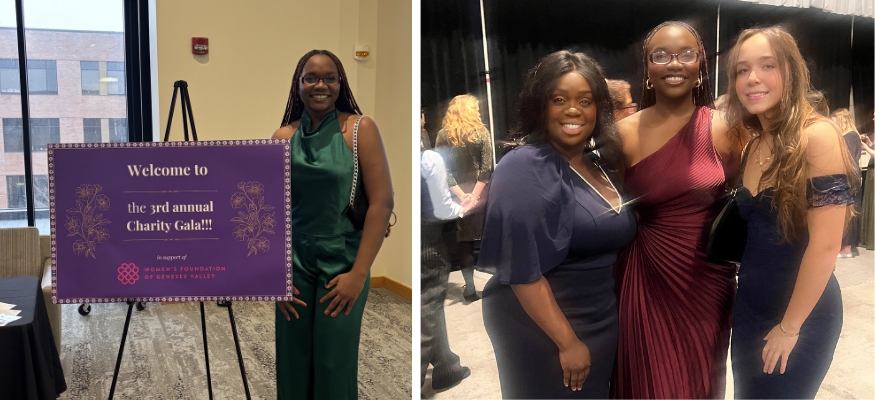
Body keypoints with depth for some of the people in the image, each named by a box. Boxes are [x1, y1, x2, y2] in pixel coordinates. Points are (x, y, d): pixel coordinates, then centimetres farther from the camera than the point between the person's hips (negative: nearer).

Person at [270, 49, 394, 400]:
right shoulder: (282, 137, 4)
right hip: (294, 262, 3)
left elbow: (382, 202, -10)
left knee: (334, 367, 4)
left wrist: (359, 273, -13)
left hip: (342, 263, -3)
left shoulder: (360, 129, -5)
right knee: (291, 366, 10)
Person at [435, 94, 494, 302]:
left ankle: (470, 289, 8)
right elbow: (487, 168, -9)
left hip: (453, 195, 0)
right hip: (476, 193, 0)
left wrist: (461, 195, -9)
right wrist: (475, 195, -11)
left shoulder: (443, 135, 0)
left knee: (461, 241, 8)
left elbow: (441, 169, -7)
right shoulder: (482, 133, -2)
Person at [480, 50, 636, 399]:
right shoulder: (525, 169, -19)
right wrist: (568, 341, -21)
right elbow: (523, 272, -23)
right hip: (543, 331, -8)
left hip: (601, 326, 8)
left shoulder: (601, 165, 6)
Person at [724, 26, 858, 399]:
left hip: (802, 315, -6)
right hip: (749, 309, 6)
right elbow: (755, 232, 9)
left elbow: (824, 247, -20)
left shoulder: (817, 136, -18)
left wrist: (789, 327, -14)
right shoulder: (755, 144, 4)